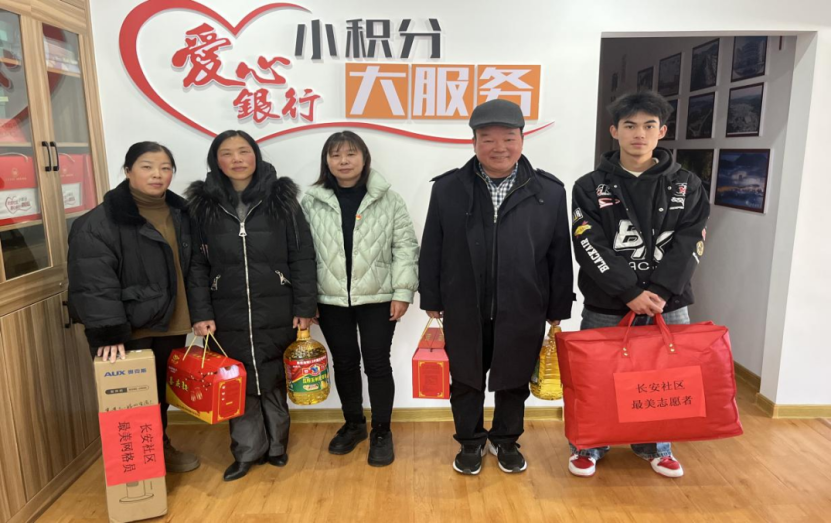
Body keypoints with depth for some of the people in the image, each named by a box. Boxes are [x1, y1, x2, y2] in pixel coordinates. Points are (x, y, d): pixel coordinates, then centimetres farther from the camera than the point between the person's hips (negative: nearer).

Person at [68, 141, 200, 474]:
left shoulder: (180, 213, 8)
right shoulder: (100, 222, -14)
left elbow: (190, 269, 15)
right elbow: (93, 284, -21)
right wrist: (109, 334, -27)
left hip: (171, 325, 6)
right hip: (129, 332, -6)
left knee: (161, 393, 20)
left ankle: (160, 448, 39)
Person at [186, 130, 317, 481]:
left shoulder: (281, 198, -1)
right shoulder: (202, 205, 2)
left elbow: (302, 257, -1)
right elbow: (196, 264, 2)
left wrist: (305, 307, -5)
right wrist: (201, 313, -5)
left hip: (276, 312, -1)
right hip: (228, 315, 1)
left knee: (273, 379, 10)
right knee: (239, 383, 7)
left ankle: (275, 445, 30)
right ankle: (246, 451, 25)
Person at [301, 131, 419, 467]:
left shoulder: (387, 198, -2)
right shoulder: (312, 202, 1)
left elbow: (405, 246, -2)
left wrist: (402, 291, -8)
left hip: (377, 298, -2)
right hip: (331, 300, 2)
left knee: (377, 364, 5)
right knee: (344, 363, 13)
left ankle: (381, 432, 22)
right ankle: (353, 424, 34)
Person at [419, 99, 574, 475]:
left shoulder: (549, 191, -3)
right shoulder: (448, 188, -3)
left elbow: (560, 256, 1)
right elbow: (431, 250, 1)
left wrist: (559, 309, 3)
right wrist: (431, 299, 2)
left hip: (523, 312, 0)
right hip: (463, 310, 0)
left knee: (514, 382, 16)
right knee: (465, 381, 15)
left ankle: (505, 441, 40)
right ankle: (470, 442, 38)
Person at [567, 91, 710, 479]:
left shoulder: (687, 186, 6)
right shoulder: (590, 187, -1)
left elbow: (688, 246, -3)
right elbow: (591, 248, -10)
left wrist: (659, 292, -16)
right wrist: (632, 292, -18)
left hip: (669, 306, 2)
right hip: (606, 307, -2)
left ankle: (655, 447, 36)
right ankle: (590, 445, 29)